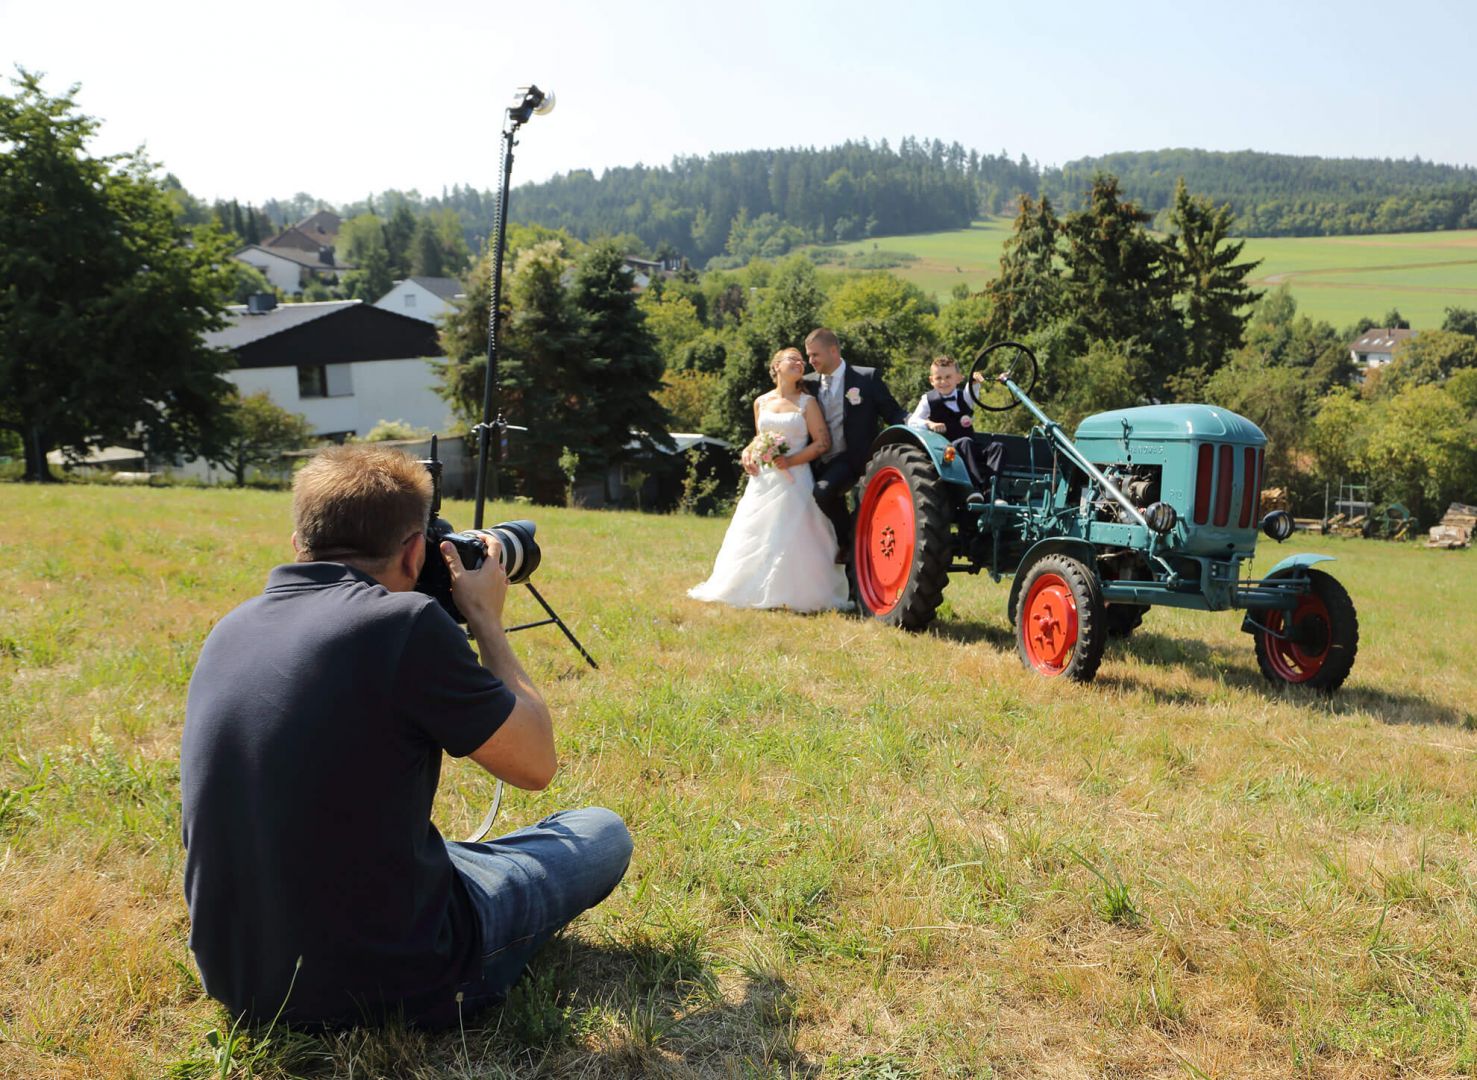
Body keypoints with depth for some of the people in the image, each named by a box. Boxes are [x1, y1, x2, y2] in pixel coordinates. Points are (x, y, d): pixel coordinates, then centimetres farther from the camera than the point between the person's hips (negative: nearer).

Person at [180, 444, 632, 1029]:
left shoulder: (230, 629, 0)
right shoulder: (405, 622, -22)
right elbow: (536, 763, -10)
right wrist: (486, 621, 2)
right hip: (391, 985, -8)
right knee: (603, 833, 14)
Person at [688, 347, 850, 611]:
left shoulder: (807, 402, 1)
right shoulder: (761, 402, 11)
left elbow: (823, 441, -3)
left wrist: (791, 461, -14)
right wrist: (748, 452, 3)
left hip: (794, 479, -4)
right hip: (762, 479, 4)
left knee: (791, 537, -10)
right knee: (754, 536, 3)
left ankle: (790, 595, -2)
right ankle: (755, 591, 14)